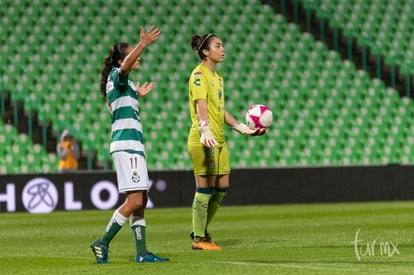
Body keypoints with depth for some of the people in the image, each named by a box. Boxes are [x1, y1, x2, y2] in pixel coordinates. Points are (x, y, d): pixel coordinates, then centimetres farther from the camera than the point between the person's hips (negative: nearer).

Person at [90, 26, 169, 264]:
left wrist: (138, 95, 36)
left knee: (141, 201, 9)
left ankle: (142, 253, 10)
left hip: (133, 145, 10)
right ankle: (103, 243, -8)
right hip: (126, 144, -10)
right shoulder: (116, 75, -7)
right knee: (134, 200, -14)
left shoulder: (123, 83, 21)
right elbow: (124, 67, -32)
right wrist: (143, 45, -45)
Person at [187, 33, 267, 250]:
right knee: (205, 189, -6)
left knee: (221, 189, 9)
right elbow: (201, 105, -23)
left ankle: (201, 232, 20)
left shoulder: (217, 77, 19)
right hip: (204, 141, -9)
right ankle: (198, 239, 1)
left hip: (219, 140, 9)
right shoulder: (199, 74, -9)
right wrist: (205, 131, -37)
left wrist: (244, 128, 25)